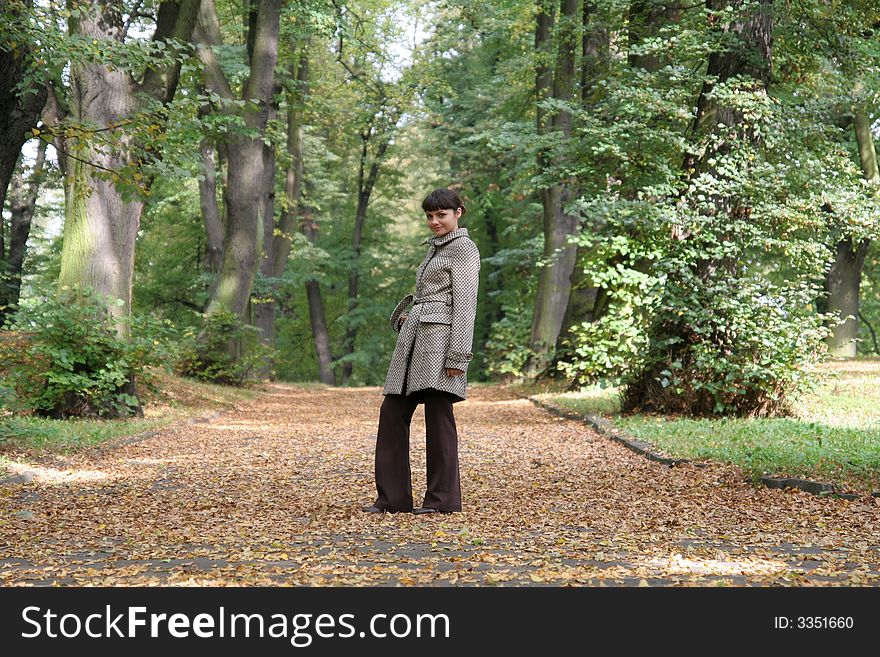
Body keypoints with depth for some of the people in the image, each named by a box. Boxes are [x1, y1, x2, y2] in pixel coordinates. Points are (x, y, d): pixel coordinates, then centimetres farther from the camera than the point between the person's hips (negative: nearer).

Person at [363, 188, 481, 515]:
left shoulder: (463, 248, -4)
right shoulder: (435, 248, 23)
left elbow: (464, 304, -12)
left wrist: (457, 355, -19)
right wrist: (406, 313, 13)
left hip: (440, 338, -9)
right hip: (414, 338, 9)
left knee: (438, 414, -8)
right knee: (392, 412, 5)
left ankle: (442, 499, -1)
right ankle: (392, 497, 9)